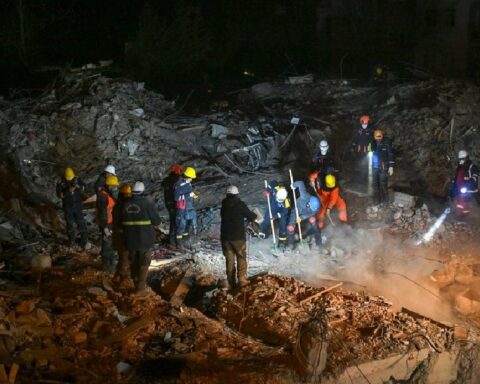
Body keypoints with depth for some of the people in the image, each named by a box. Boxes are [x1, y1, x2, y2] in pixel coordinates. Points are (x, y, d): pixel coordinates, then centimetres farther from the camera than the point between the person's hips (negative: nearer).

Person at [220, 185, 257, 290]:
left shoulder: (223, 206, 6)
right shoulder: (240, 204, -8)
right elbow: (251, 216, -5)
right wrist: (255, 216, 18)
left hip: (225, 237, 4)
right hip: (238, 237, -4)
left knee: (229, 260, 8)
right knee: (241, 258, 5)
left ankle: (231, 283, 8)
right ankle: (241, 279, -4)